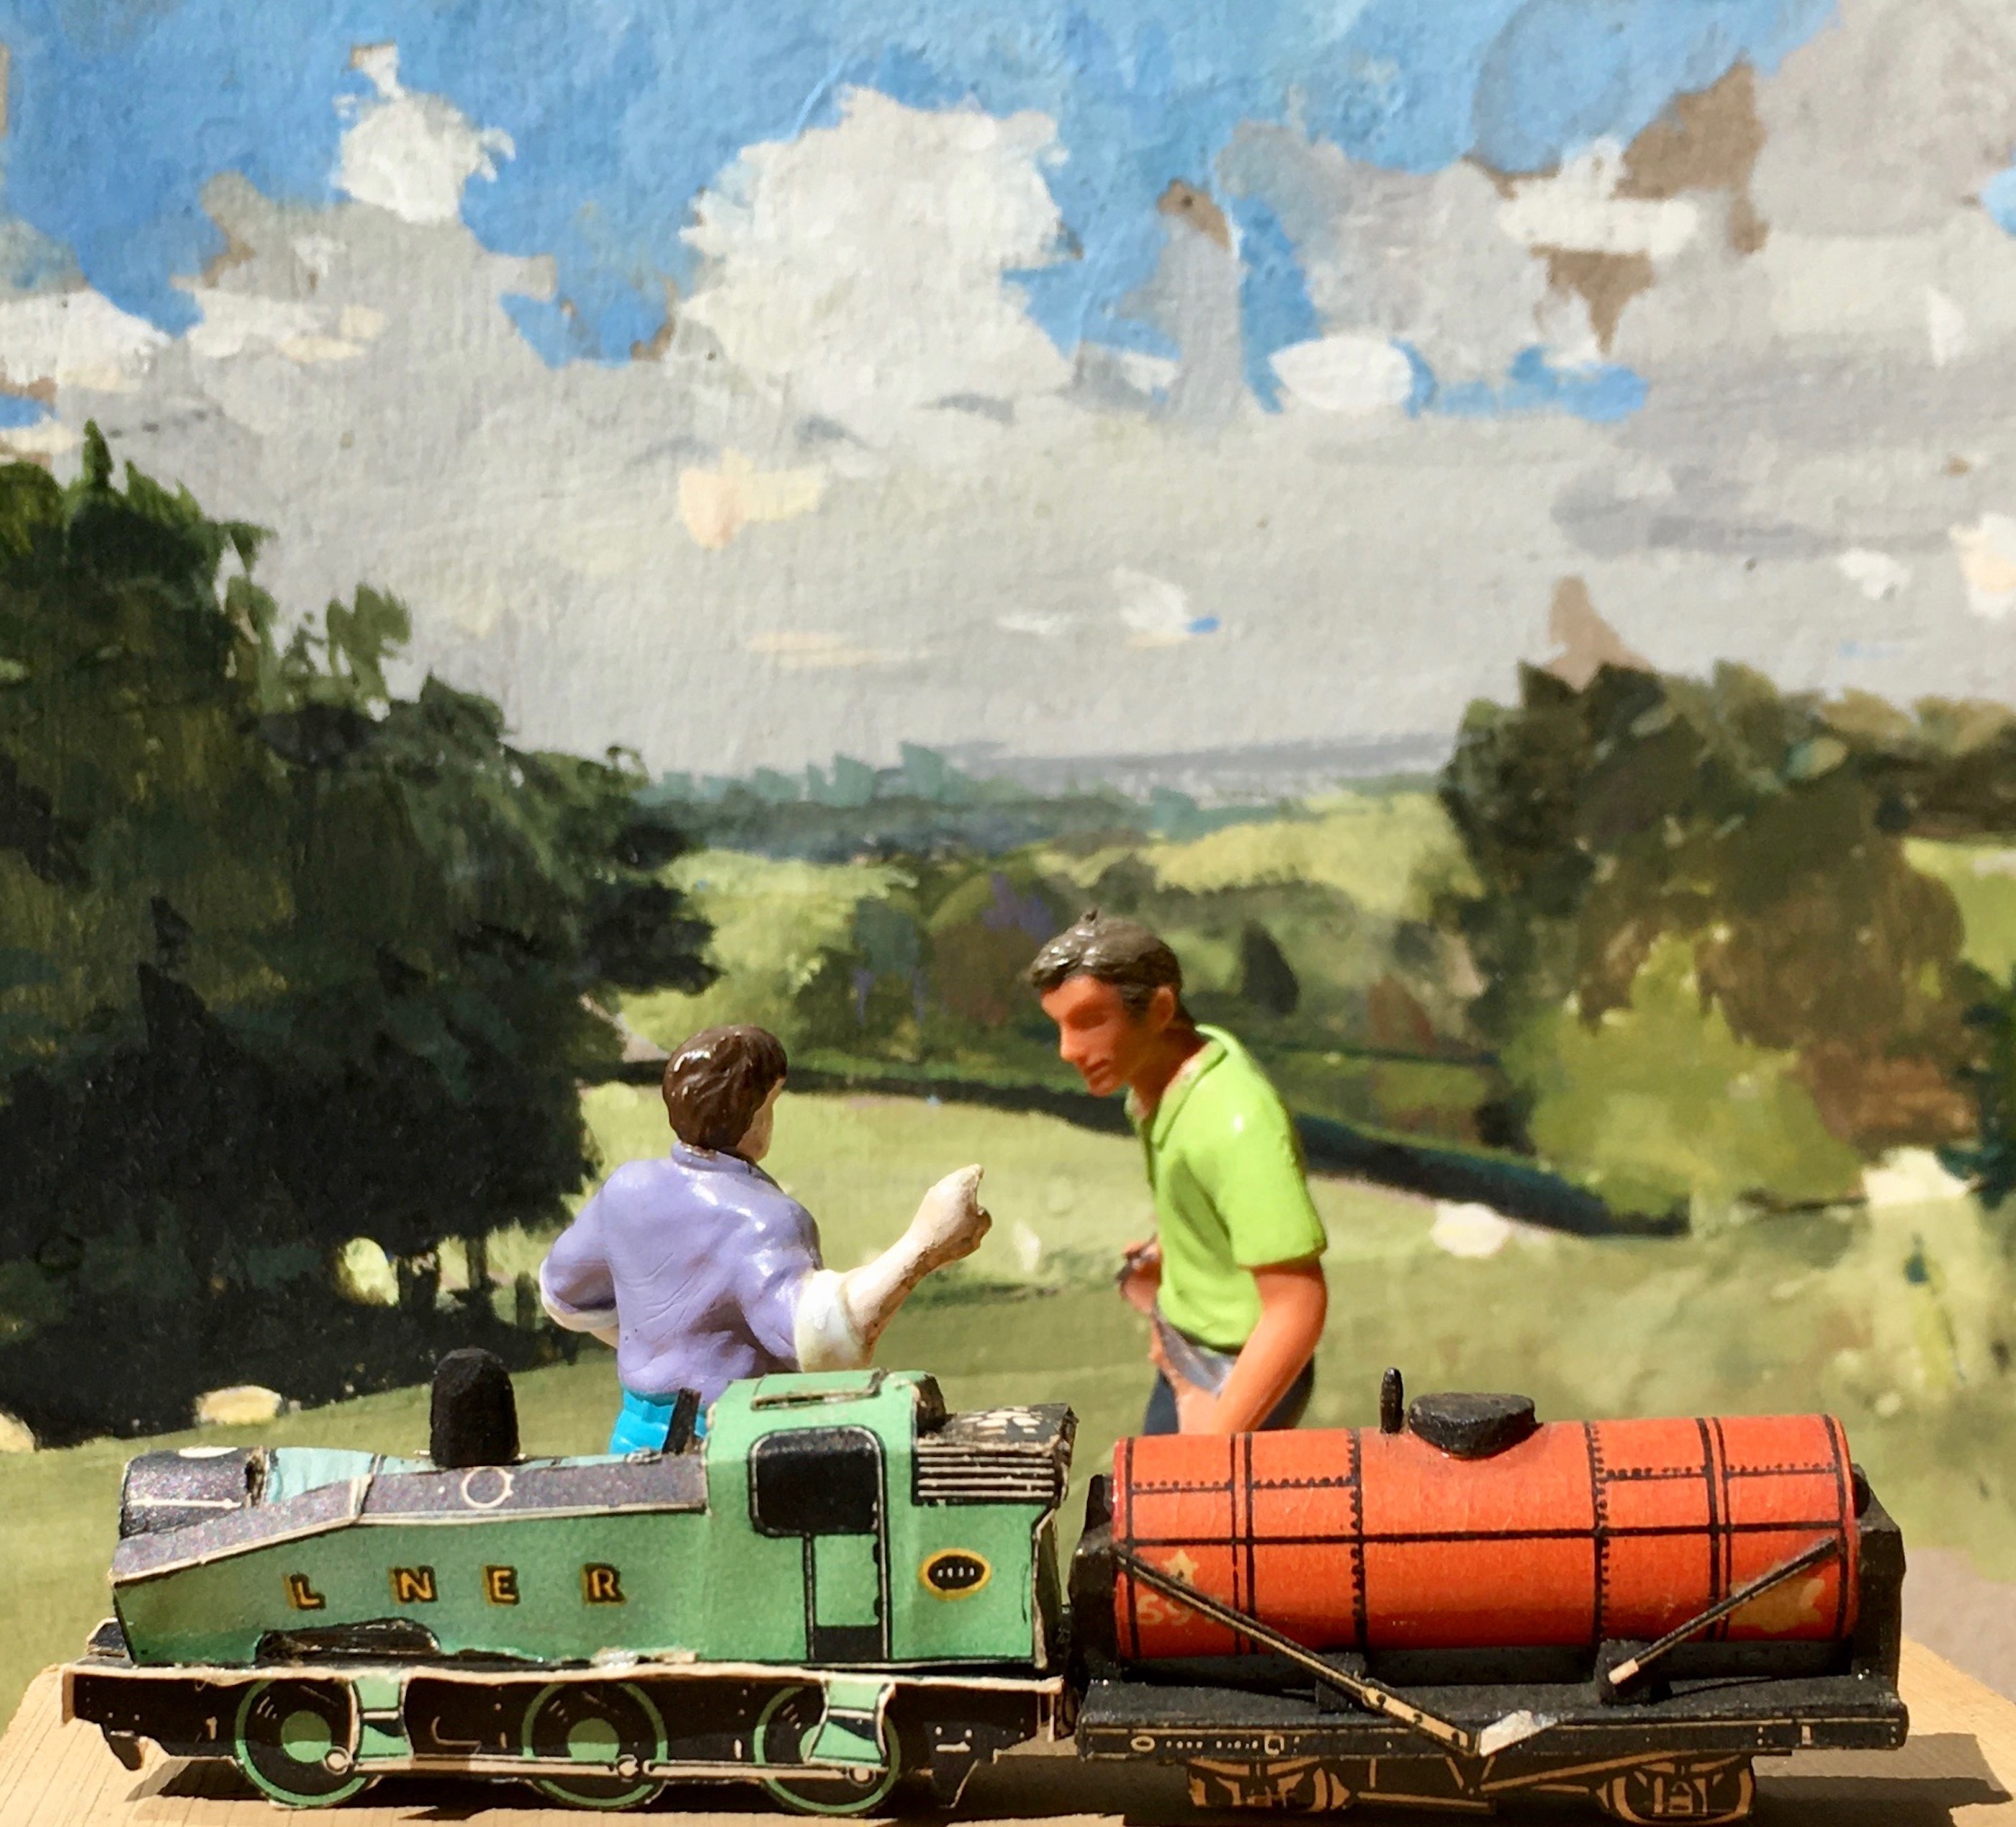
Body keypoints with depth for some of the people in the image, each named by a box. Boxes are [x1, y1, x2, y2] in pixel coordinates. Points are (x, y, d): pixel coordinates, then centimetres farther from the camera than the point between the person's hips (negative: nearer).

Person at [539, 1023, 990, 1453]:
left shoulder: (628, 1190, 2)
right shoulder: (757, 1221, -21)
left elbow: (565, 1291, 20)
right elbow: (819, 1333, -39)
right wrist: (923, 1247, -44)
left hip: (637, 1440, 8)